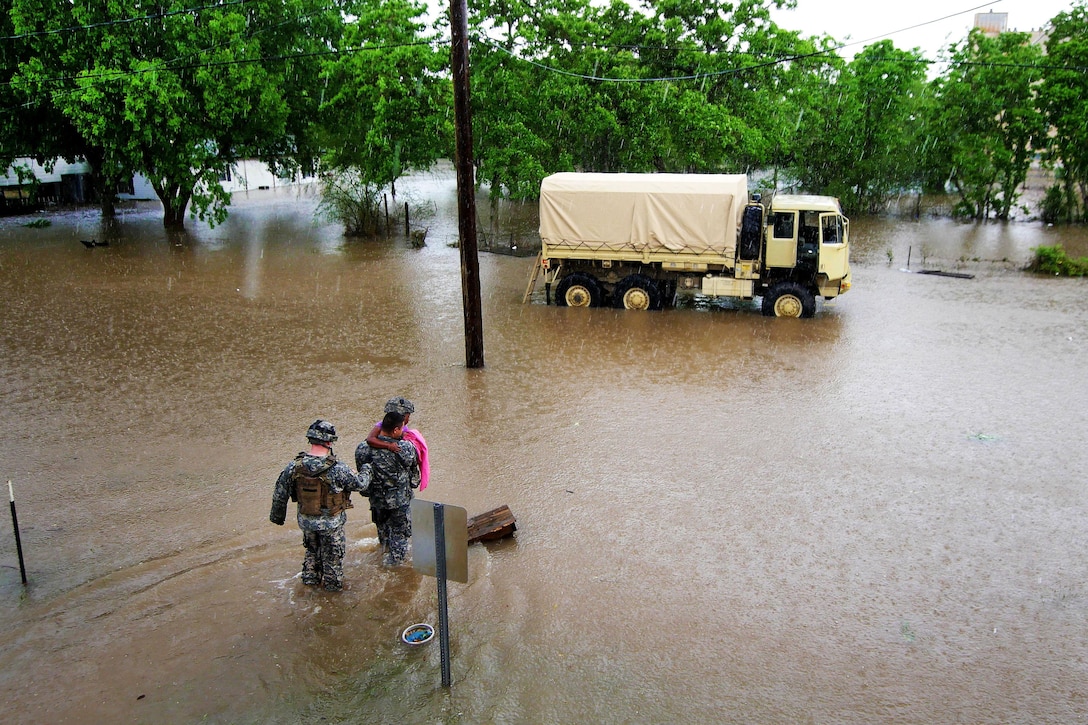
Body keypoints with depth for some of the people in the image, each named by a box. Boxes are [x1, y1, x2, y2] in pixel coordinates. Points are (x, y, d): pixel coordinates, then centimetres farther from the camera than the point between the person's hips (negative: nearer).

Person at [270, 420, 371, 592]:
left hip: (306, 521, 4)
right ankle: (333, 583, 38)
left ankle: (310, 578, 45)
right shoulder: (338, 469, -29)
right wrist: (366, 470, 8)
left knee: (312, 550, 30)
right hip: (331, 523, -3)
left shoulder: (294, 467, -17)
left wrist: (277, 516, 14)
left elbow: (280, 494, -4)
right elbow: (360, 485, -14)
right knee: (332, 555, 21)